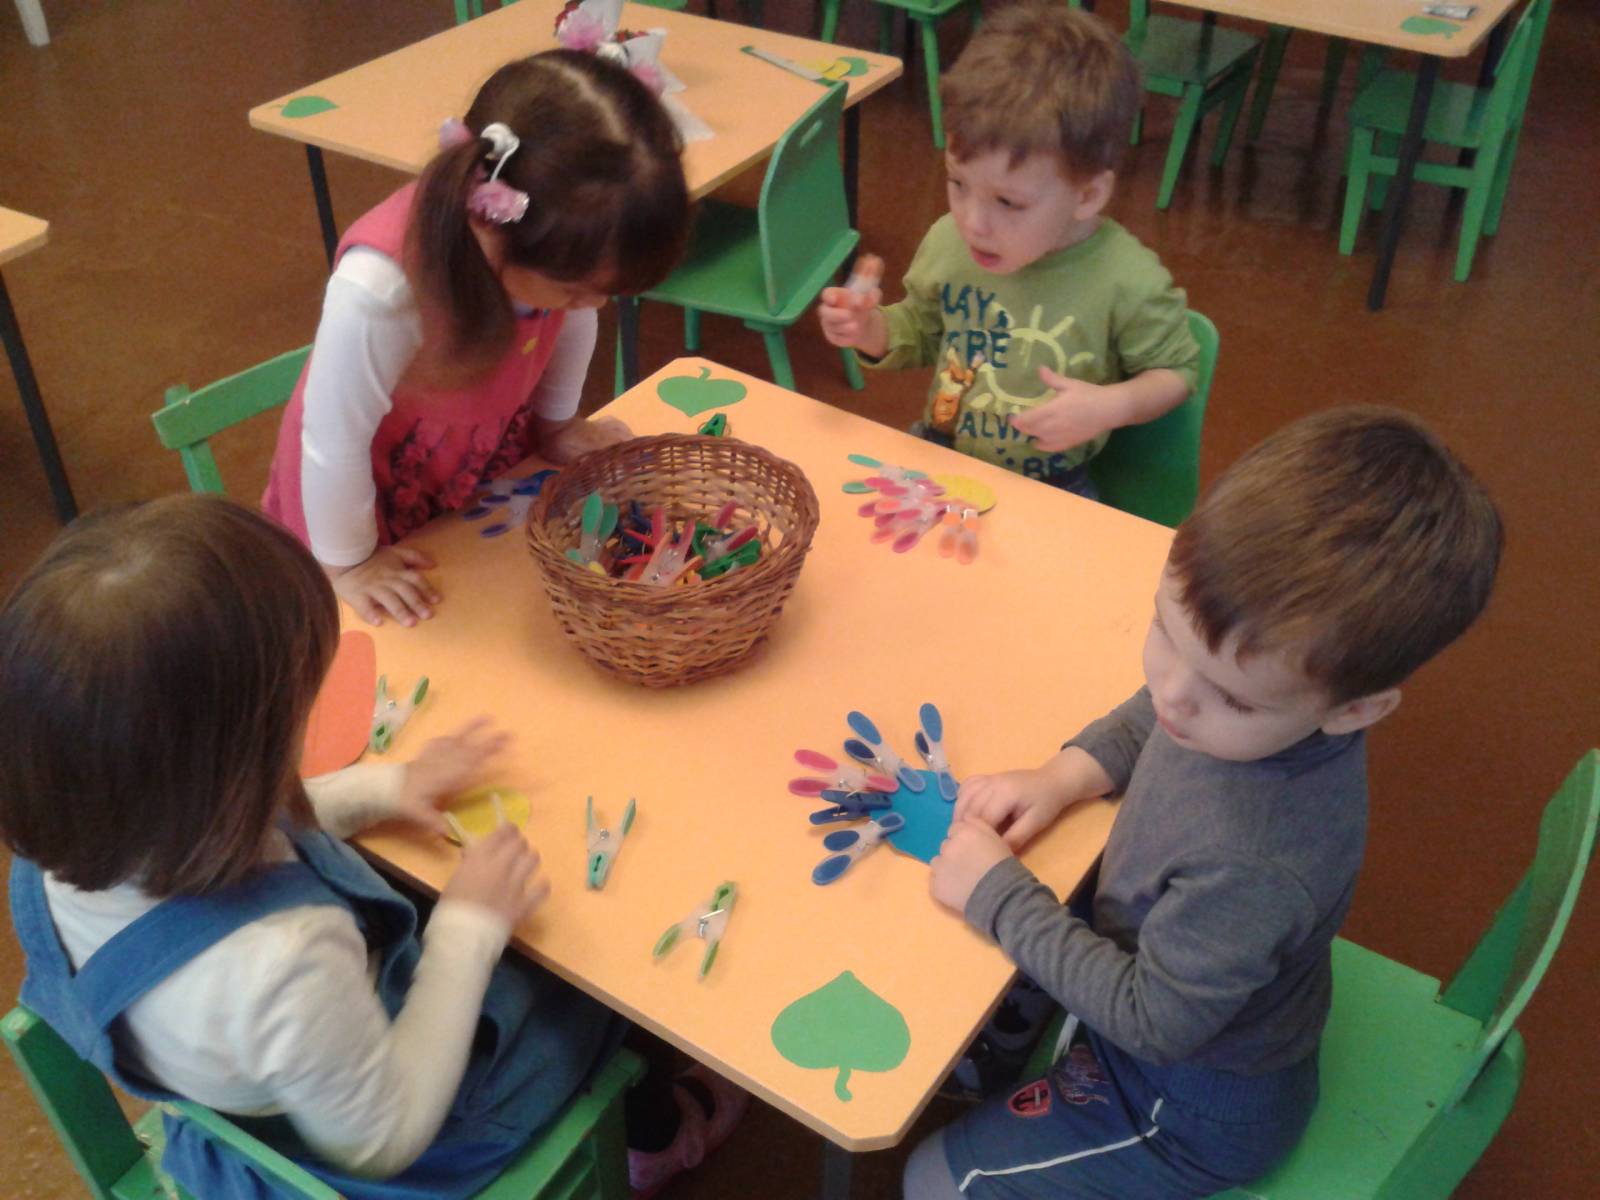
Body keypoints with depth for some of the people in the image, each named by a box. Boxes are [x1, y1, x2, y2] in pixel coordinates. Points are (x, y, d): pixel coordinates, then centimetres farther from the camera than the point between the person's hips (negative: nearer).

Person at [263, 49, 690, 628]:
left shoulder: (559, 232, -29)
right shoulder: (379, 290, -44)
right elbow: (334, 442, -30)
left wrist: (557, 424, 4)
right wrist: (347, 564, -16)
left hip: (493, 461, 4)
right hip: (385, 500, -4)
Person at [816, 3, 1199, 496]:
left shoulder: (1127, 282, -22)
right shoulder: (948, 241, -9)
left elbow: (1175, 371, -5)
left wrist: (1112, 406, -23)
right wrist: (870, 330, -9)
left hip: (1049, 492, -2)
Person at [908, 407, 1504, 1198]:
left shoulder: (1255, 866, -44)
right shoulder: (1245, 677, -23)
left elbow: (1151, 1021, -27)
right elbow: (1150, 717, 3)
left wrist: (998, 893, -24)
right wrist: (1066, 774, -12)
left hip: (1198, 1110, -7)